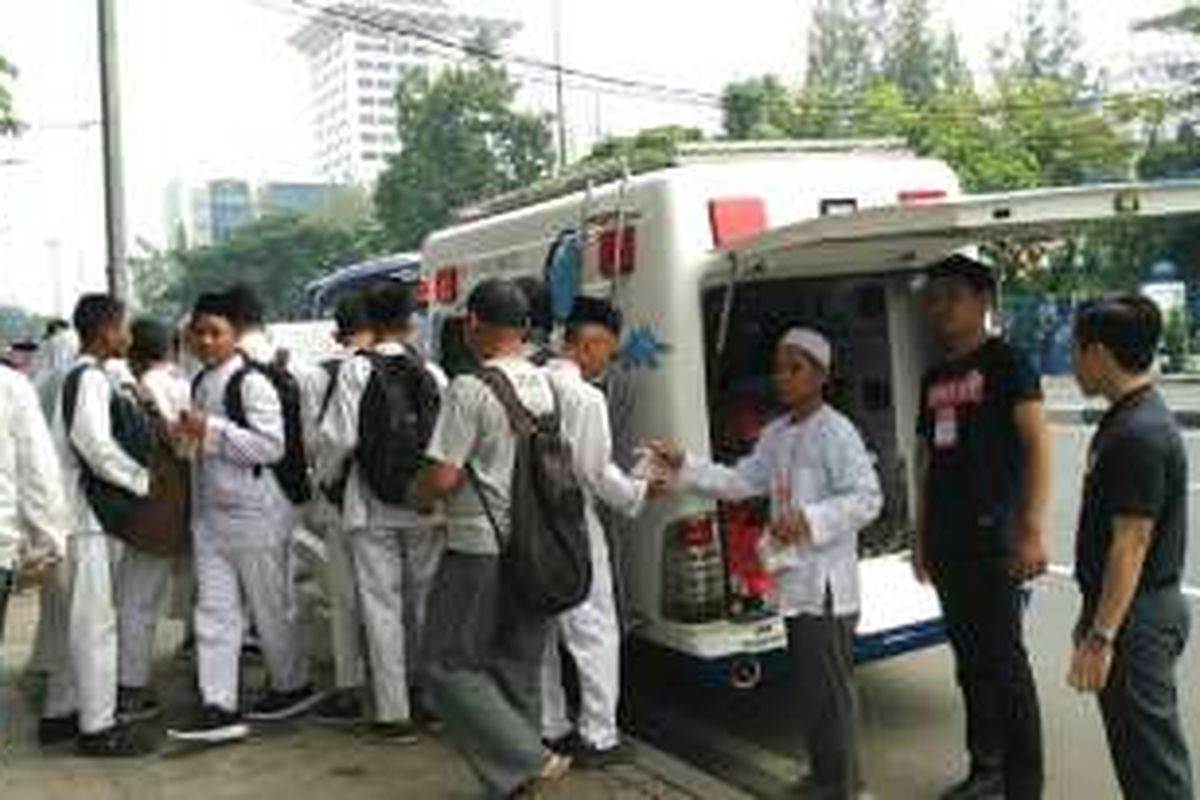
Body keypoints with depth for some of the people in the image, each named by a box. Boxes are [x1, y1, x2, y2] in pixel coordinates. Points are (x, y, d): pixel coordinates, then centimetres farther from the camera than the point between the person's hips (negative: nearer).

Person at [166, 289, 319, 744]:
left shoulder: (252, 383, -13)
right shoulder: (200, 383, 13)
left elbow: (271, 445, -21)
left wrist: (212, 430, -22)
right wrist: (185, 434, 6)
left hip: (254, 513, -8)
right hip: (209, 513, 8)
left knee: (270, 607, 7)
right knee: (214, 611, 4)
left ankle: (293, 685, 26)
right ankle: (219, 706, 8)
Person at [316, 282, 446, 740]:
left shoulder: (357, 370, -8)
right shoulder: (433, 374, -2)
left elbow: (340, 436, -11)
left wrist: (325, 478, 7)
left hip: (372, 506, -2)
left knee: (382, 605, 5)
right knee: (425, 601, 15)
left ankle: (394, 712, 8)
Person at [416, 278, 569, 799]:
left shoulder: (471, 388, -17)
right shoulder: (544, 385, 6)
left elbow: (442, 477, -19)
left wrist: (419, 497, 1)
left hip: (480, 549, -7)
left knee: (449, 665, 6)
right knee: (520, 668, 16)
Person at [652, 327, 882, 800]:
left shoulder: (836, 433, -14)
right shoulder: (776, 435, 12)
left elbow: (867, 498, -19)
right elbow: (741, 481, 13)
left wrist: (809, 519, -30)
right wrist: (685, 468, 4)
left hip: (827, 581, -8)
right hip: (795, 579, 9)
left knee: (831, 684, 0)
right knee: (807, 682, 17)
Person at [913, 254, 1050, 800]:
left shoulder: (1005, 362, -3)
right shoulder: (934, 378, 16)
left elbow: (1038, 445, -11)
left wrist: (1033, 530, -19)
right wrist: (921, 536, 16)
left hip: (993, 535, -7)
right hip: (946, 540, 7)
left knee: (1003, 658, -4)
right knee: (968, 658, 14)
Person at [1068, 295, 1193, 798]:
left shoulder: (1140, 434, -21)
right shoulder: (1126, 420, 10)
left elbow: (1131, 544, -23)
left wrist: (1100, 636, -22)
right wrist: (1093, 615, 21)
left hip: (1137, 615, -10)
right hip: (1132, 609, 10)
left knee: (1150, 755, 1)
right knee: (1143, 743, 19)